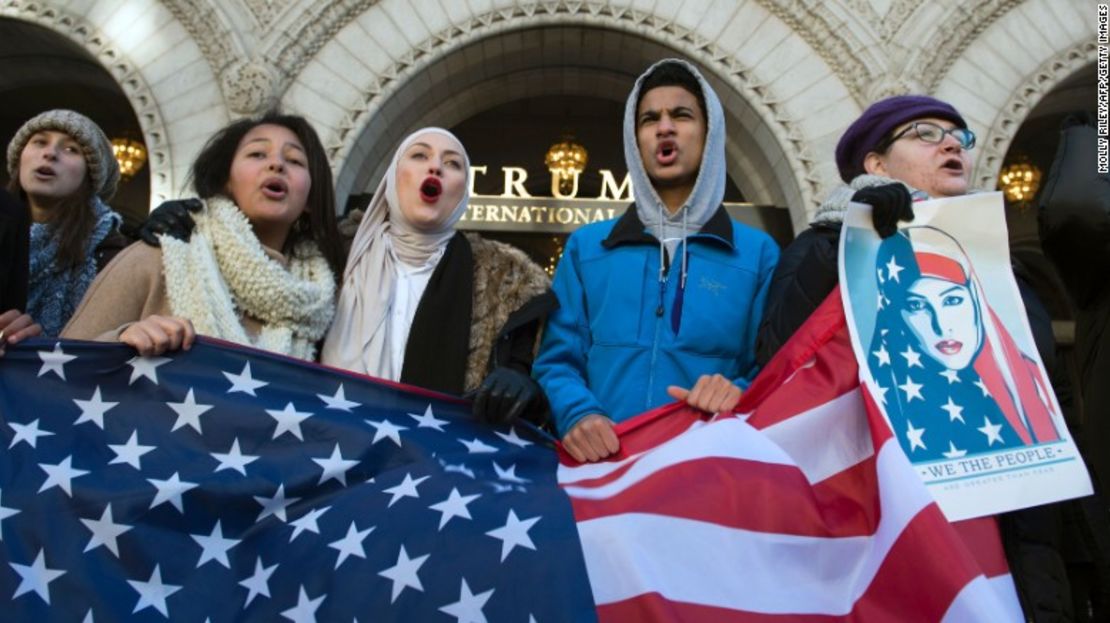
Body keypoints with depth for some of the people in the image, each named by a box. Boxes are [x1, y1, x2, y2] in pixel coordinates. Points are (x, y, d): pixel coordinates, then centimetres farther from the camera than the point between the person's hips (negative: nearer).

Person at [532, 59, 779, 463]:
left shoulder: (757, 253, 11)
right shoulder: (586, 247, 13)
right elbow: (558, 359, 9)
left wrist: (740, 394, -14)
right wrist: (578, 412, -10)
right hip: (601, 462, 1)